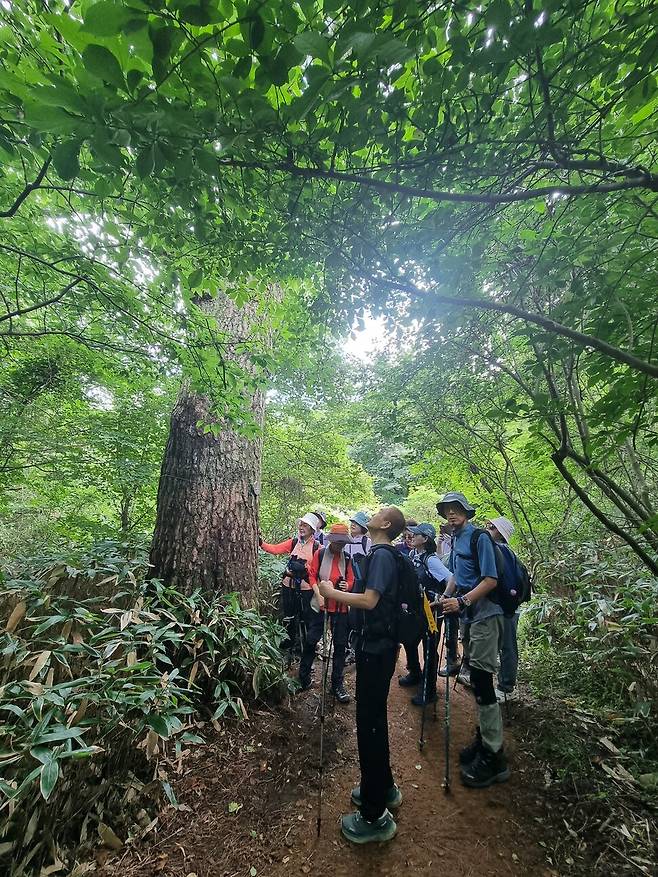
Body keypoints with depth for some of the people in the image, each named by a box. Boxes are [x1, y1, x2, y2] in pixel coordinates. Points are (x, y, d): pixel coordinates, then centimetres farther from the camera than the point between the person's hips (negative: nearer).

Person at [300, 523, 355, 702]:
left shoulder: (346, 558, 4)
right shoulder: (320, 554, -2)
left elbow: (351, 579, 7)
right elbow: (312, 575, -2)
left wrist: (347, 585, -15)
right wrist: (319, 595, -13)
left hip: (340, 606, 2)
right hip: (321, 603, -2)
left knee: (340, 645, 8)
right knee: (311, 640, 2)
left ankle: (337, 684, 23)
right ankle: (303, 679, 22)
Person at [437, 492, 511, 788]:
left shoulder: (479, 537, -14)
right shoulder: (456, 539, 10)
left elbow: (491, 579, -18)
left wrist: (462, 601, -24)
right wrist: (444, 597, 9)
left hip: (485, 615, -8)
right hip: (470, 615, 8)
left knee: (482, 681, -4)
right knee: (477, 680, 15)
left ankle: (494, 758, 8)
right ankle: (483, 740, 29)